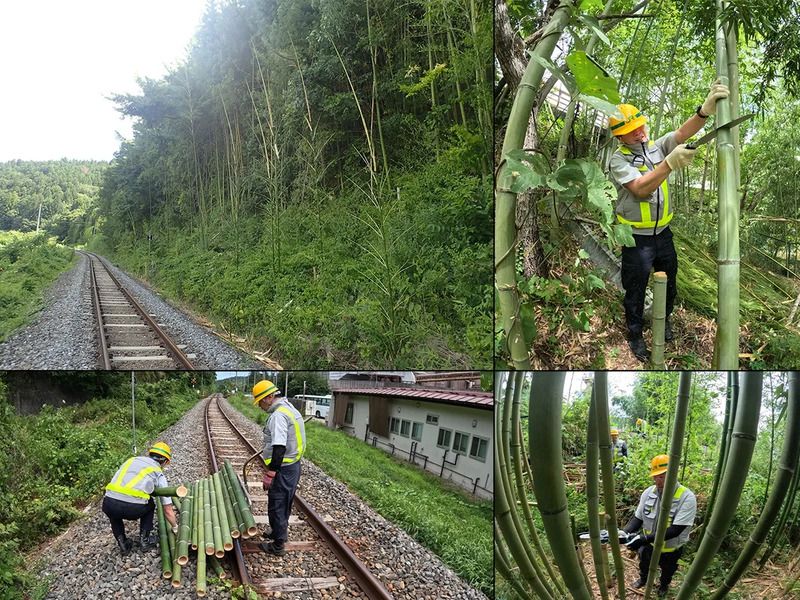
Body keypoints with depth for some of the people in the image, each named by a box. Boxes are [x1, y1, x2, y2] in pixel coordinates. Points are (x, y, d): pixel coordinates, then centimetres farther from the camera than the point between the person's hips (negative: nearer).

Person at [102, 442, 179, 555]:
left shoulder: (131, 460, 26)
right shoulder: (159, 474, 17)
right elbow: (168, 510, 18)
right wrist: (175, 528, 36)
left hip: (108, 505, 2)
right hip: (132, 509, -2)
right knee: (149, 504, 32)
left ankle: (122, 544, 27)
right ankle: (145, 540, 26)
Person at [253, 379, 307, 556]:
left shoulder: (278, 415, -23)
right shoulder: (288, 408, 9)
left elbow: (279, 448, -29)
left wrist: (270, 474, -26)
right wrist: (267, 449, 32)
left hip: (283, 468, -10)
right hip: (293, 465, 10)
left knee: (276, 506, 2)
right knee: (284, 503, 25)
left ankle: (278, 546, 12)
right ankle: (280, 532, 41)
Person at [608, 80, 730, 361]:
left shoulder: (657, 146, 1)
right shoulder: (619, 159, -13)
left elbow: (682, 133, -17)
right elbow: (640, 189, -27)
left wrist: (705, 110, -37)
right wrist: (670, 163, -39)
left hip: (663, 233, 5)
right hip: (637, 238, -5)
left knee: (669, 284, 19)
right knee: (635, 290, 8)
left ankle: (664, 319, 44)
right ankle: (635, 333, 27)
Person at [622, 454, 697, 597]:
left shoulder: (687, 497, -32)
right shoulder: (648, 493, -16)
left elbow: (675, 530, -36)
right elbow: (637, 518, -8)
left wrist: (644, 539, -43)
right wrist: (624, 532, -30)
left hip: (670, 550, -3)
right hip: (648, 546, 3)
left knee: (667, 571, 27)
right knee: (644, 566, 30)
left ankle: (664, 585, 59)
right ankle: (643, 579, 62)